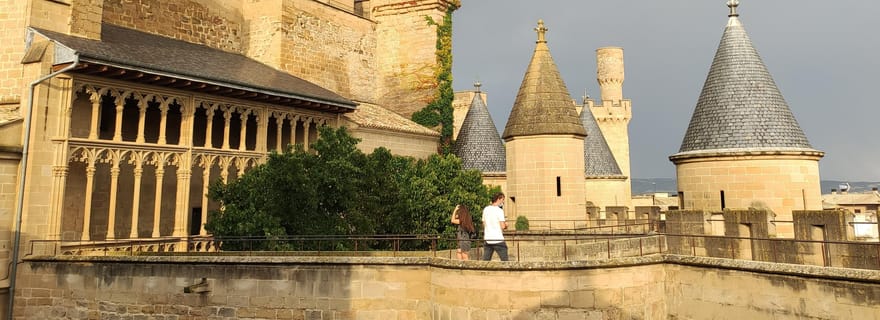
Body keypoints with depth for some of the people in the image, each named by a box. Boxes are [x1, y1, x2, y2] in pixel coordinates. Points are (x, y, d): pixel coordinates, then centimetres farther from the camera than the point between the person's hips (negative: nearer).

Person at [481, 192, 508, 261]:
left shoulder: (485, 209, 9)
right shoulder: (499, 211, -10)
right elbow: (503, 226, -15)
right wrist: (506, 225, 6)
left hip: (487, 240, 6)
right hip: (498, 240, -6)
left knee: (485, 261, 7)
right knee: (505, 261, 4)